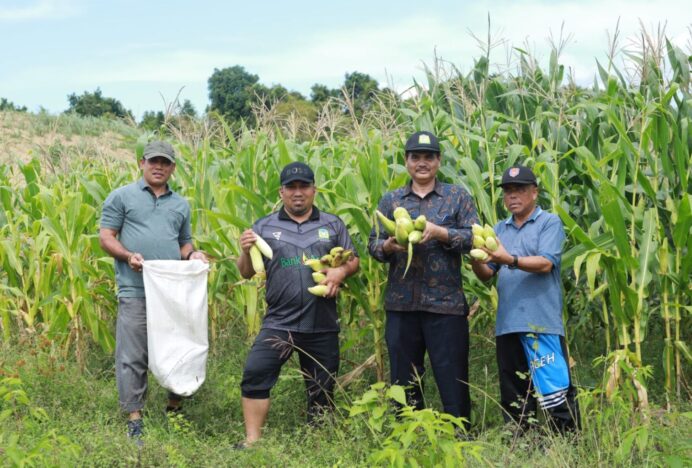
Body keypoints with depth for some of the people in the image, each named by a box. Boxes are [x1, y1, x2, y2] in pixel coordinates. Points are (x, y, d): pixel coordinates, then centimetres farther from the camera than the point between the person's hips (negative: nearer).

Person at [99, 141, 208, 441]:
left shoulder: (180, 205, 18)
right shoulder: (122, 197, 6)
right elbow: (106, 237, 2)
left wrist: (192, 254, 3)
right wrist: (128, 255, -16)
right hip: (136, 292, -4)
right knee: (132, 356, -4)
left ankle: (175, 408, 26)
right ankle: (135, 418, 4)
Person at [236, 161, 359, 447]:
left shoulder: (332, 225, 9)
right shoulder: (265, 227, 7)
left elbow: (353, 261, 11)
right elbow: (246, 273, 6)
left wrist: (341, 271, -12)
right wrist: (246, 252, -15)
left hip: (322, 326, 1)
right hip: (278, 323, -1)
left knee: (322, 391, 9)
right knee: (255, 373, -19)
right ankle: (252, 441, -11)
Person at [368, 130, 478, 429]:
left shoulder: (457, 197, 6)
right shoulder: (391, 200, 12)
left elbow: (475, 238, -3)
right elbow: (373, 244, 9)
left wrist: (439, 232, -16)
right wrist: (388, 245, -13)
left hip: (446, 304, -2)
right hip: (401, 304, 3)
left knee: (452, 380, 0)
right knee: (404, 380, 10)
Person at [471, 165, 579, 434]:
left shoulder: (549, 223, 3)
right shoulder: (499, 229, 19)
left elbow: (545, 263, -12)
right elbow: (487, 274, 13)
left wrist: (510, 260, -24)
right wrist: (475, 259, -8)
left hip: (542, 322, -6)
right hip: (507, 324, 6)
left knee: (553, 389, -9)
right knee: (513, 399, 11)